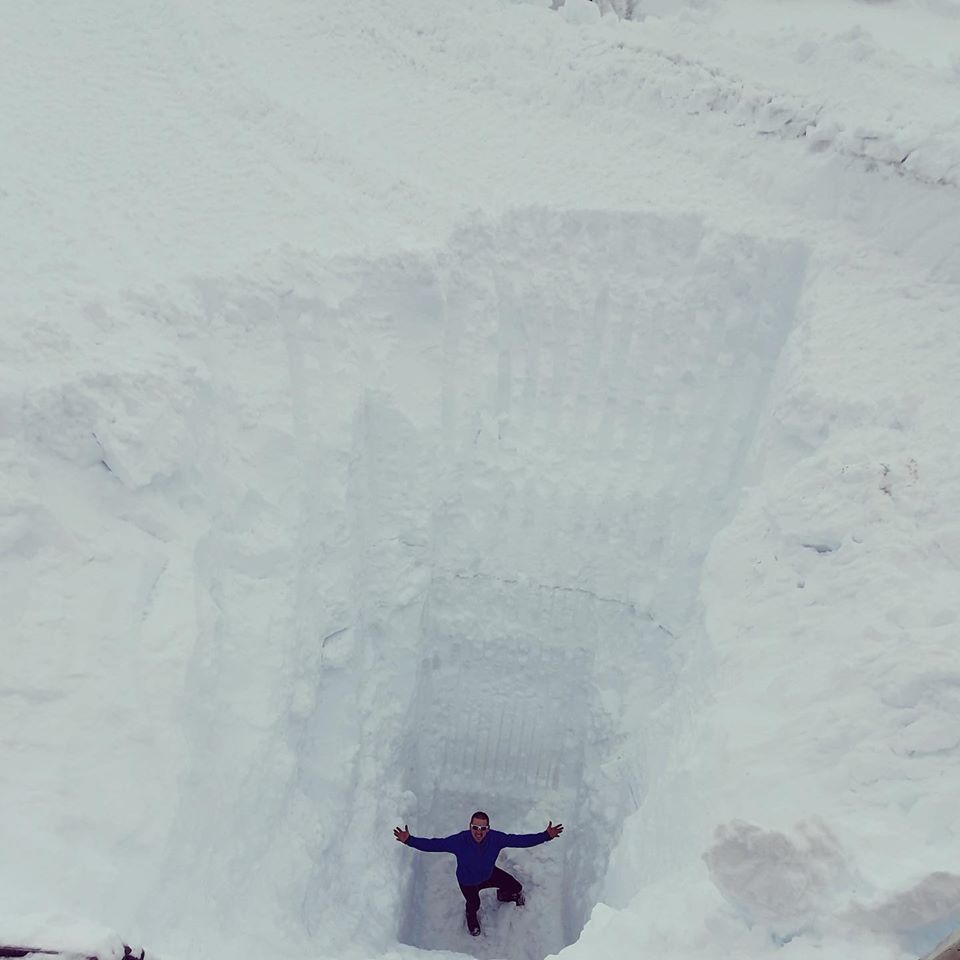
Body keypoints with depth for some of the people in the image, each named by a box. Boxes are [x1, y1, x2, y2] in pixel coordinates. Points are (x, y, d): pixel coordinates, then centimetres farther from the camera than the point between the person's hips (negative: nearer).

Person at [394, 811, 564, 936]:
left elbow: (520, 840, -28)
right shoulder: (459, 841, -39)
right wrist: (409, 840, -47)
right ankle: (471, 917, 55)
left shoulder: (496, 838, -33)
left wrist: (546, 836, -34)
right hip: (467, 882, -2)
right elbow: (432, 844, -36)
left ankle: (503, 895, 49)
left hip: (489, 874, 3)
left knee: (516, 887, 10)